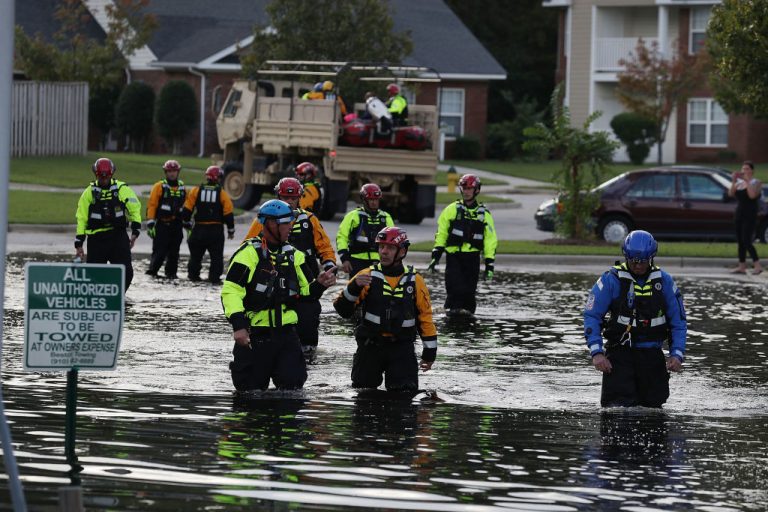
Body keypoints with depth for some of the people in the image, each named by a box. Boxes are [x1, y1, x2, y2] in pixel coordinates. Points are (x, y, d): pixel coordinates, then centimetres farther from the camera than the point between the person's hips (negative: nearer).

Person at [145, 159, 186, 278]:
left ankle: (171, 273, 17)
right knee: (159, 251, -8)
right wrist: (150, 223, -12)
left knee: (174, 251, 8)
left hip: (176, 224, 4)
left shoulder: (182, 187, 13)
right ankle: (152, 271, 0)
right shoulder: (159, 187, -2)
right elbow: (151, 205, -6)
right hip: (162, 224, -4)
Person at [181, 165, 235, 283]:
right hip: (216, 230, -2)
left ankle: (193, 275, 20)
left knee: (196, 255, 16)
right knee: (216, 256, 5)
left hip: (199, 229, 2)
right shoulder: (222, 194, -5)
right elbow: (228, 214, -4)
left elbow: (187, 210, 1)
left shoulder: (196, 191, -1)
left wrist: (187, 223, 16)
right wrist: (231, 230, 7)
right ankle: (214, 277, -2)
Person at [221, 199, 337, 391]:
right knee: (251, 390, 3)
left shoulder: (293, 255, 13)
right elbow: (230, 291, -15)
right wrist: (238, 325, -24)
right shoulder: (249, 253, -9)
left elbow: (305, 293, 18)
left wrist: (319, 285, -5)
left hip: (286, 332, 5)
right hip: (255, 335, -5)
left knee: (293, 385, -7)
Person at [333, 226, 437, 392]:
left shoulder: (415, 282, 3)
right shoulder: (367, 276, -2)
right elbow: (343, 309, -8)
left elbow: (425, 316, 10)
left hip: (402, 348, 0)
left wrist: (429, 352, 9)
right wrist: (354, 287, -26)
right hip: (369, 346, 0)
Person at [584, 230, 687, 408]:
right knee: (619, 407, -13)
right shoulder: (611, 280, -5)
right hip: (620, 351, -3)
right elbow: (592, 316, -4)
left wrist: (677, 354, -6)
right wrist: (596, 352, -15)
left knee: (653, 405, 5)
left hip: (652, 353, 3)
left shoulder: (664, 281, 3)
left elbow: (678, 321, 7)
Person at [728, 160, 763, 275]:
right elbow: (731, 193, -1)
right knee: (740, 241, 5)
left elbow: (752, 195, -22)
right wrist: (733, 181, -12)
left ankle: (757, 265, -11)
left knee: (746, 241, -15)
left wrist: (747, 181, -21)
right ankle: (742, 266, 8)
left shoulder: (756, 182, -5)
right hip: (739, 214, 7)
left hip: (750, 216, -7)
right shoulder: (739, 183, 12)